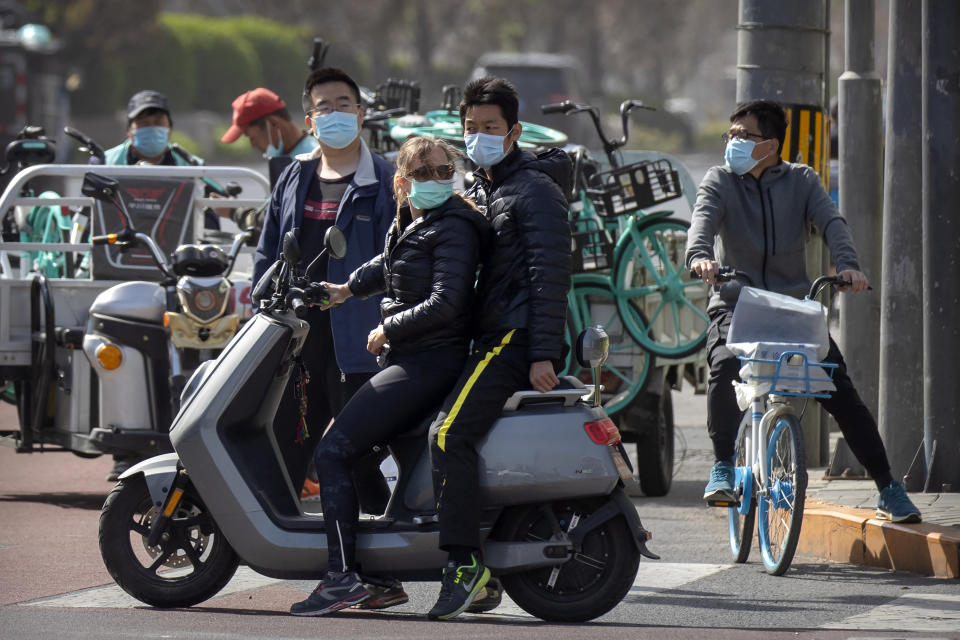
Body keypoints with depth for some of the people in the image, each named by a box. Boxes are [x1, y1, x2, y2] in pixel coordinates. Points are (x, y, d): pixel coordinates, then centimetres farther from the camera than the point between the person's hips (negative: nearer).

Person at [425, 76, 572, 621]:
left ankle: (465, 560, -24)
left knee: (450, 433, -22)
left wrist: (543, 354, -22)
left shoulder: (535, 189, -7)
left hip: (519, 337, -10)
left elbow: (551, 273, -15)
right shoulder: (478, 193, 23)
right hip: (492, 337, 10)